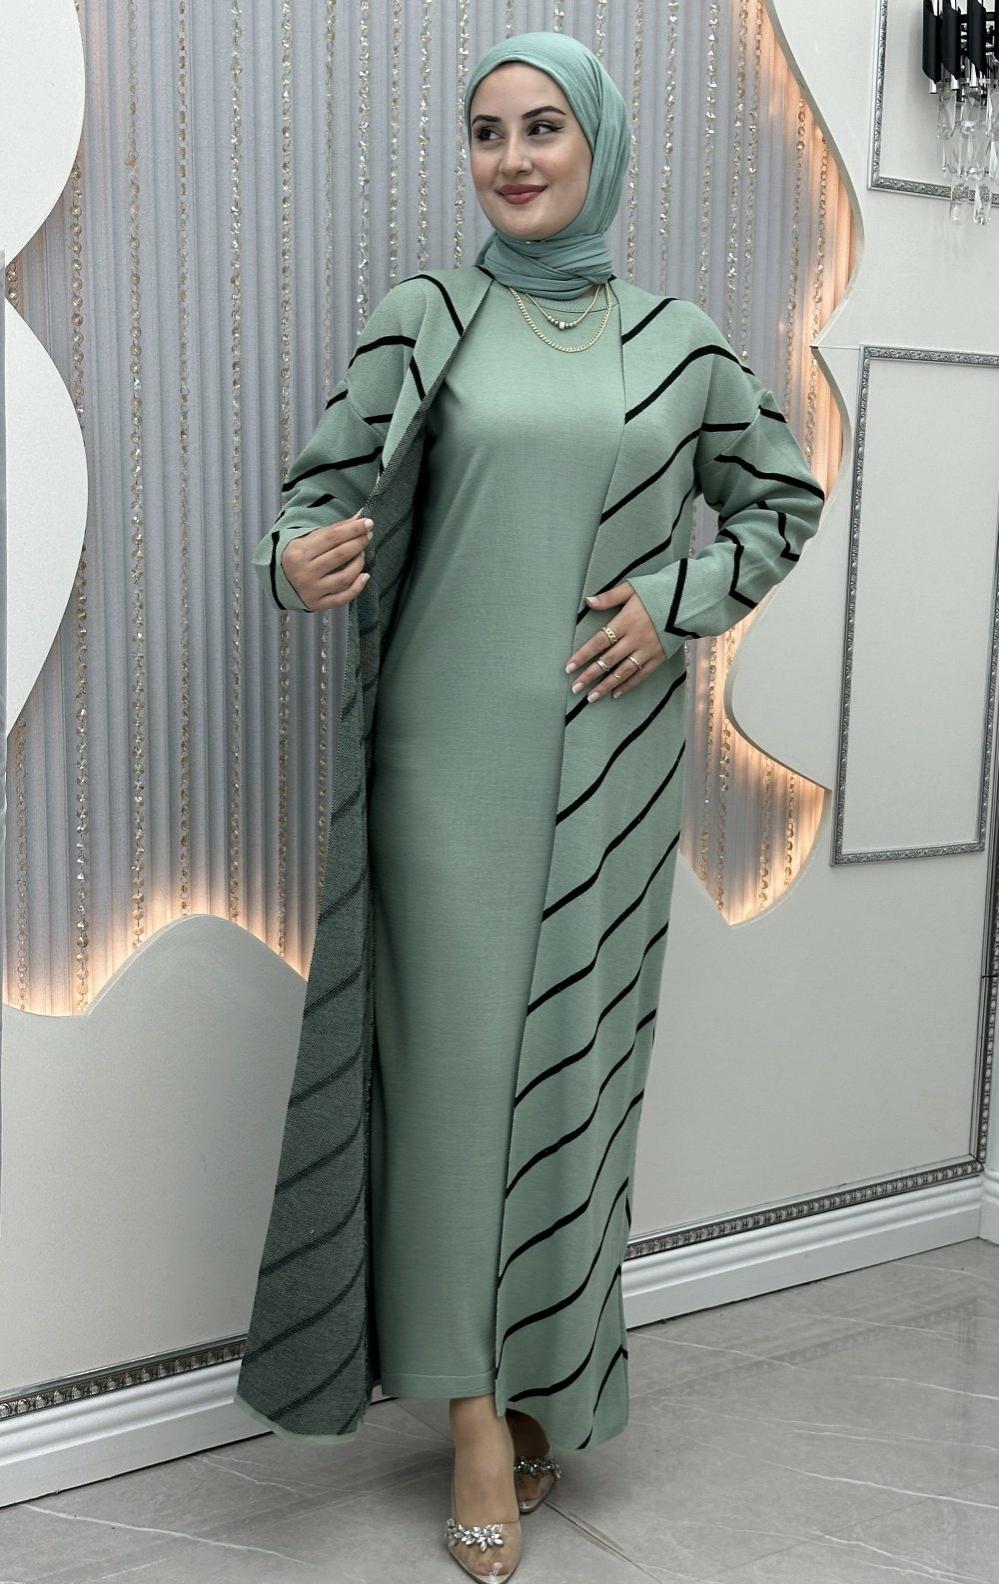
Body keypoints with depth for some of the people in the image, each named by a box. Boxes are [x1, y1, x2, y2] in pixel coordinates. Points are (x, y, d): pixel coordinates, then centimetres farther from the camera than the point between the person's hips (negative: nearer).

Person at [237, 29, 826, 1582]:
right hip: (449, 739, -1)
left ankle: (550, 1379, 24)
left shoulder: (679, 342, 7)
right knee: (458, 1046, -2)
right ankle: (476, 1406, 12)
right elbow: (324, 487, 1)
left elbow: (784, 495, 17)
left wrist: (680, 604, 2)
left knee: (579, 1050, 5)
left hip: (609, 748, 1)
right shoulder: (424, 318, 4)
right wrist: (298, 563, -22)